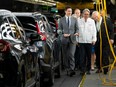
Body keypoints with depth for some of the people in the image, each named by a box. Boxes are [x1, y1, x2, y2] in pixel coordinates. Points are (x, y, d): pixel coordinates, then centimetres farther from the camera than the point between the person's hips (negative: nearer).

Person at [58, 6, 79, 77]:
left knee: (71, 55, -14)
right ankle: (67, 69, 16)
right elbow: (59, 29, 6)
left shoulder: (74, 19, 9)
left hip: (72, 39, -1)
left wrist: (76, 33, -10)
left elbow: (77, 28, 11)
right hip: (64, 39, 1)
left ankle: (71, 70, -18)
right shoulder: (61, 20, 7)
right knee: (65, 56, 6)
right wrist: (63, 34, -11)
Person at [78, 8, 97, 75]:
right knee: (82, 56, -6)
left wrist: (94, 39, -1)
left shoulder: (92, 21, 6)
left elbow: (94, 31, 7)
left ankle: (88, 69, 15)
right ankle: (82, 69, -5)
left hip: (89, 41, 1)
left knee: (89, 56, 5)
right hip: (81, 41, -1)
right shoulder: (79, 21, 4)